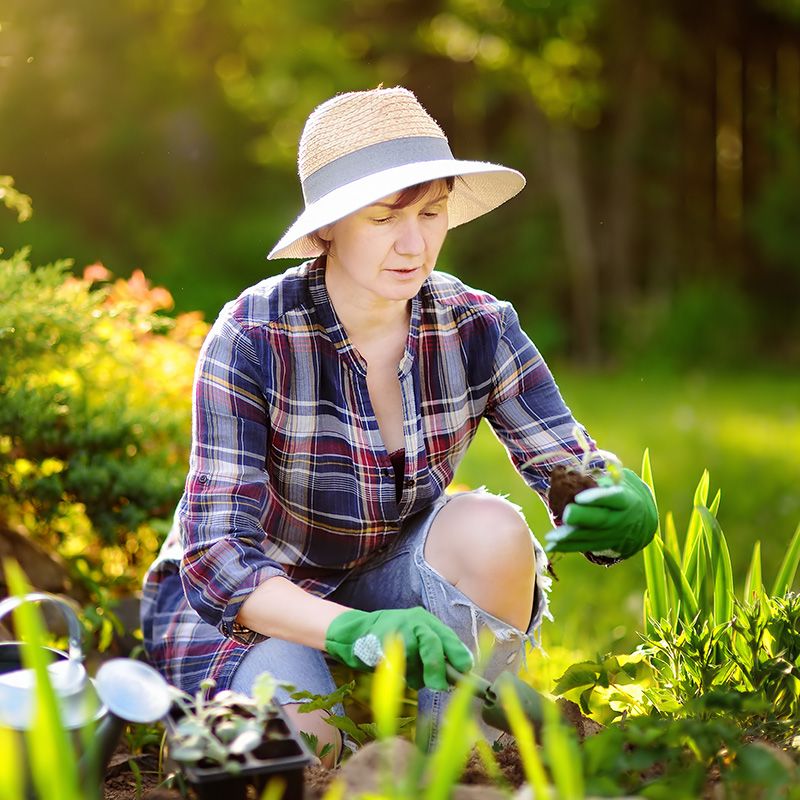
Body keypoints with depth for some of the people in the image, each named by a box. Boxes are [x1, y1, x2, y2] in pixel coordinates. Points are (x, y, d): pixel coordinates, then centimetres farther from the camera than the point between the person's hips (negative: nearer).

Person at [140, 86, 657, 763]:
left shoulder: (477, 329, -13)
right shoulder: (254, 338, -24)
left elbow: (575, 470, -14)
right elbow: (216, 555, -29)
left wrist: (624, 507, -41)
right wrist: (353, 631, -47)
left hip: (385, 589, 3)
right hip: (250, 604, -3)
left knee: (491, 528, -26)